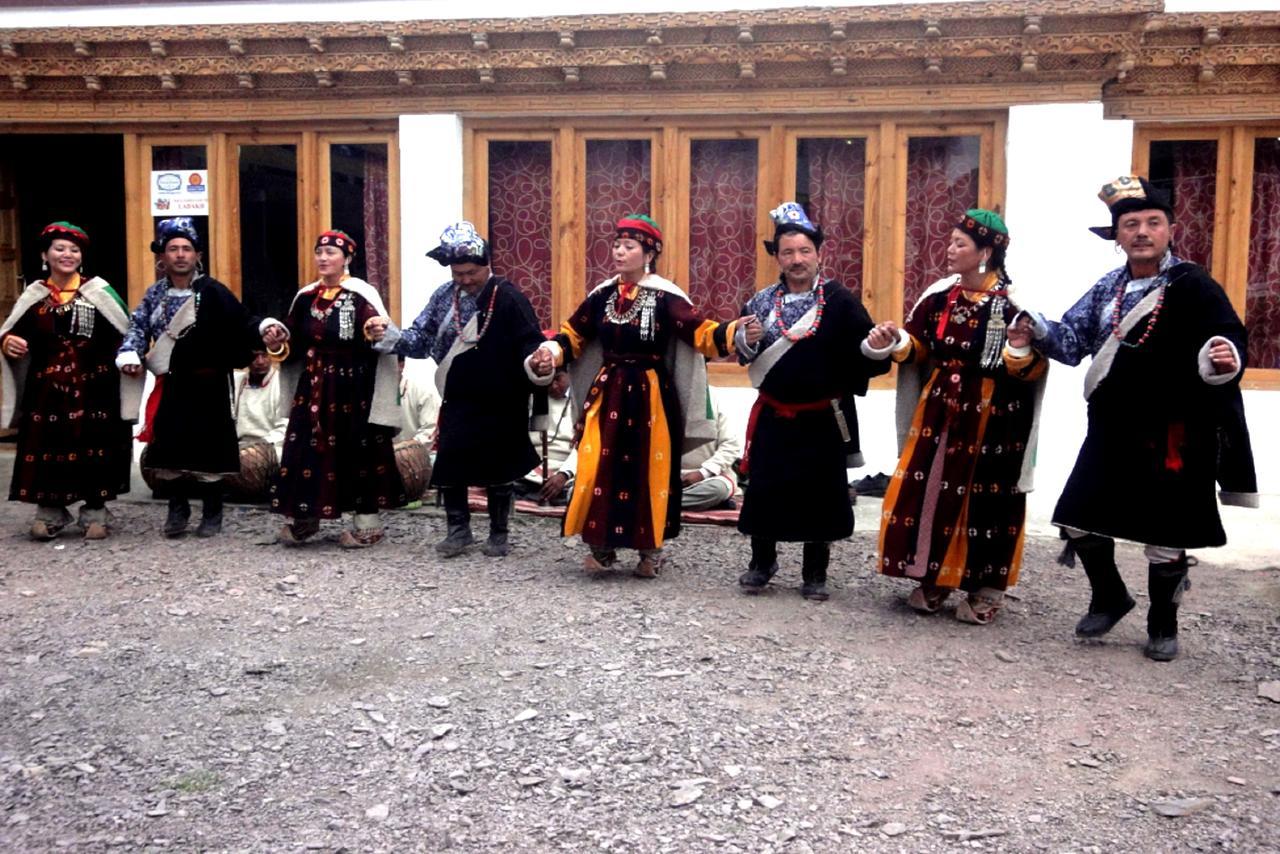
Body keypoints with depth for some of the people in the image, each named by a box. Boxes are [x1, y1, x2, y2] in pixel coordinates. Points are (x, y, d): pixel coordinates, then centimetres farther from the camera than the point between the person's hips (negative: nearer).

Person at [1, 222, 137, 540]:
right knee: (45, 448, 1)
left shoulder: (98, 290, 3)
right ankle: (50, 511, 15)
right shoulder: (33, 296, 8)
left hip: (94, 390, -2)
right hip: (46, 390, 2)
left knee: (94, 448, 0)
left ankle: (95, 510, 13)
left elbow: (126, 333, 1)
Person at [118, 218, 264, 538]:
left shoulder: (213, 292, -8)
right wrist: (129, 355, -12)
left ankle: (212, 512, 15)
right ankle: (177, 508, 22)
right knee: (168, 445, 7)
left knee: (208, 445, 2)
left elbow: (243, 327, -13)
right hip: (170, 384, 4)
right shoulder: (154, 294, 8)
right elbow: (138, 327, 5)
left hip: (206, 385, -4)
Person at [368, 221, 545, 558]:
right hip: (458, 401, 4)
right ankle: (458, 530, 23)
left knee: (498, 470, 8)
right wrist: (390, 335, -10)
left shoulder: (508, 298, -12)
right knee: (449, 466, 6)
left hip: (500, 404, -4)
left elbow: (530, 343, -15)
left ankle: (499, 534, 25)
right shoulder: (444, 296, 3)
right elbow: (421, 340, 6)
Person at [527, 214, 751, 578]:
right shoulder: (602, 295, 5)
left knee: (650, 472, 5)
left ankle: (651, 550, 20)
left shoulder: (665, 297, -8)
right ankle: (602, 546, 15)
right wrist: (552, 352, -5)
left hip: (650, 394, -3)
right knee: (599, 469, -1)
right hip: (607, 392, 3)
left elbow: (700, 333, -15)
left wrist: (734, 332, -31)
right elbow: (574, 333, 13)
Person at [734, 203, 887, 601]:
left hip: (823, 418, -2)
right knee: (764, 489, 6)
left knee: (820, 493, 7)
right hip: (772, 416, 2)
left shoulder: (839, 300, -8)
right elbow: (743, 353, 9)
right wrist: (746, 340, -12)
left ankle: (814, 574, 22)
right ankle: (761, 562, 26)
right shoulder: (761, 301, 3)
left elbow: (866, 351, -9)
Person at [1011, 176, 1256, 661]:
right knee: (1080, 520, 9)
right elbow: (1073, 340, 9)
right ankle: (1109, 599, 34)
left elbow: (1228, 340, -15)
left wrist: (1223, 360, -37)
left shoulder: (1193, 286, -9)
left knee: (1164, 538, 6)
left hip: (1169, 437, -5)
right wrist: (1037, 331, -9)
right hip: (1111, 431, 5)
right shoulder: (1107, 289, 8)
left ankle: (1163, 627, 27)